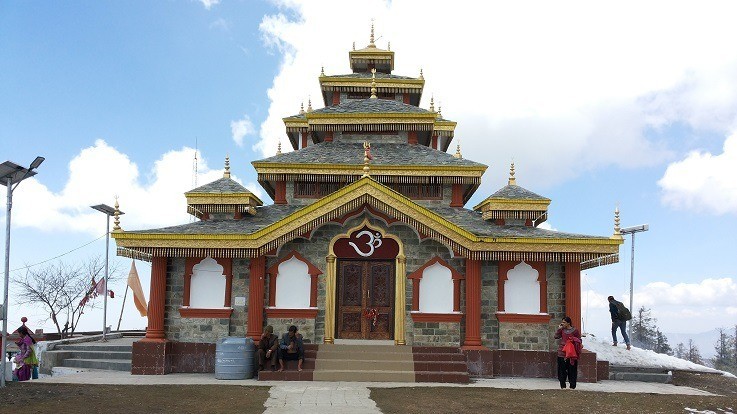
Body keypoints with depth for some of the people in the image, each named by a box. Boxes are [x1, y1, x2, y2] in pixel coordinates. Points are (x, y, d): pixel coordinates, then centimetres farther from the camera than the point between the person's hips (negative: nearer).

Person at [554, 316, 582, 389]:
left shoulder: (575, 330, -3)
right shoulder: (562, 330, 7)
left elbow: (579, 340, 4)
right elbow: (556, 336, 2)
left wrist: (574, 340, -14)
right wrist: (559, 328, -3)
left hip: (571, 353, -3)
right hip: (562, 353, 4)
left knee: (572, 369, 2)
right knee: (562, 369, 6)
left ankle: (572, 385, 11)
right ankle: (562, 385, 15)